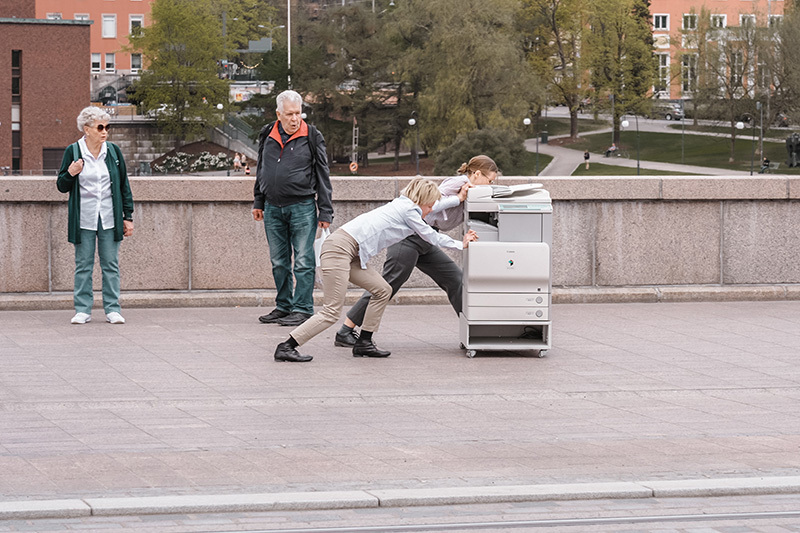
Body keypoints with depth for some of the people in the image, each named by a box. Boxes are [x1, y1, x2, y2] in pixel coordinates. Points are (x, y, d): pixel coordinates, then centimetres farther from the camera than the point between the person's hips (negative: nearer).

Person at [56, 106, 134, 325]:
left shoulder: (113, 151, 6)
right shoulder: (73, 151, 1)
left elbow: (124, 185, 10)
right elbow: (62, 186, 5)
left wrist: (128, 216, 7)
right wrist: (70, 174, -16)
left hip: (109, 217, 1)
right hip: (83, 219, -1)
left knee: (111, 264, 2)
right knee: (83, 265, 2)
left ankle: (112, 309, 7)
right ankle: (83, 310, 8)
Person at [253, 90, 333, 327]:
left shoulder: (311, 137, -3)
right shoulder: (268, 135, 8)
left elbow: (322, 175, -1)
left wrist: (325, 211, -3)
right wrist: (258, 202, 19)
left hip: (302, 207, -5)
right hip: (273, 208, 5)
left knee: (303, 261, -5)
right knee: (279, 262, 11)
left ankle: (302, 309, -1)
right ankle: (283, 306, 20)